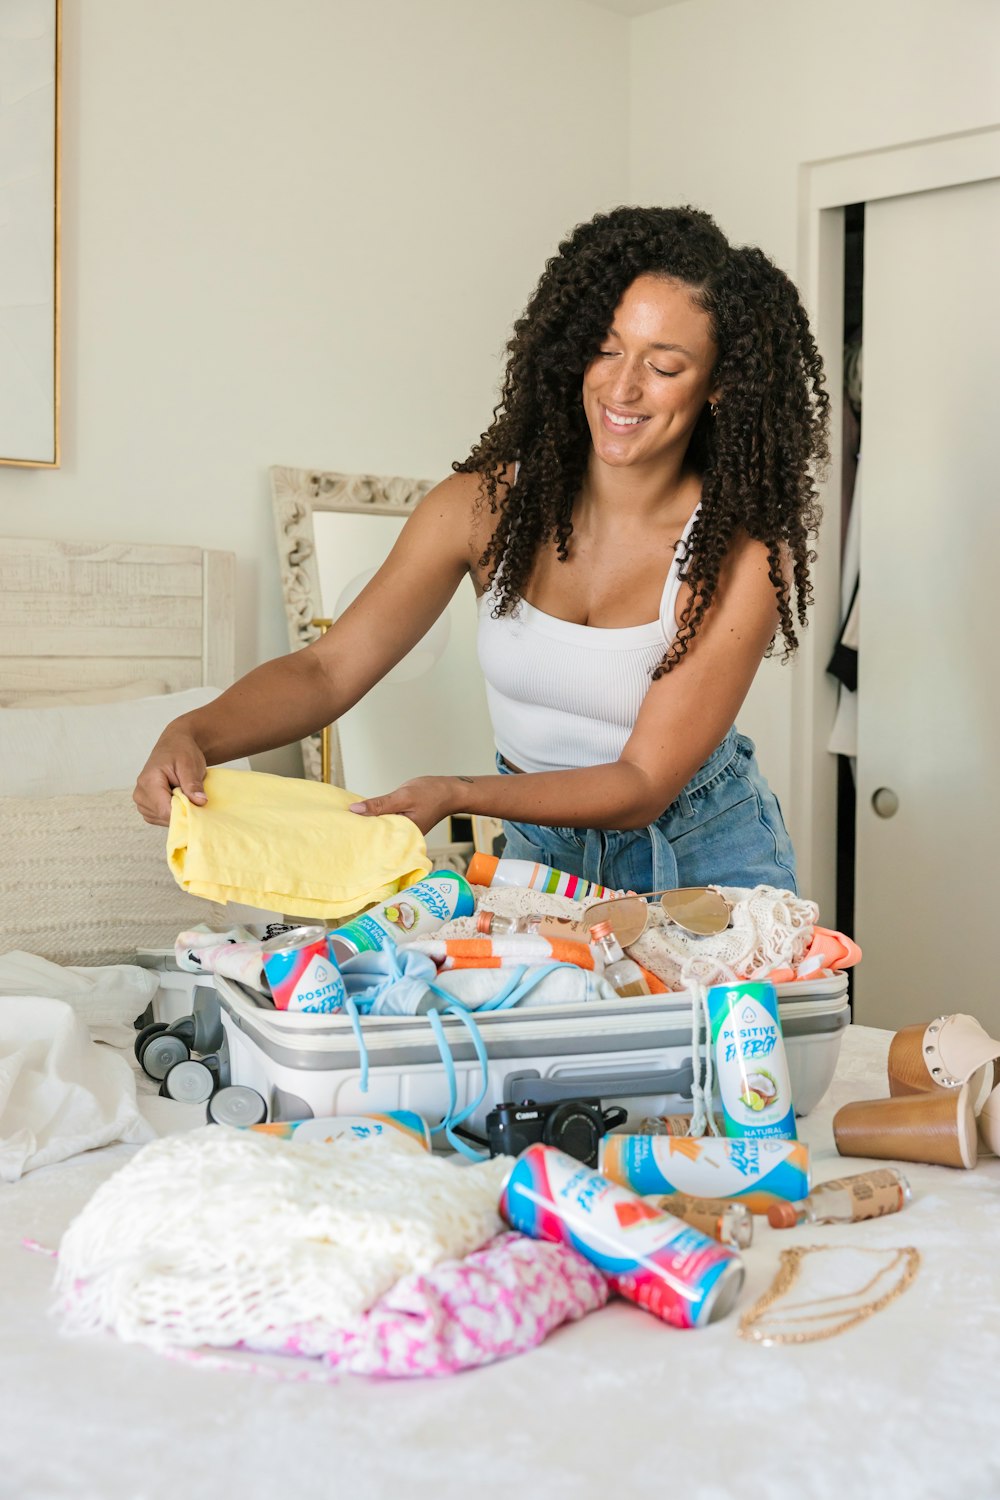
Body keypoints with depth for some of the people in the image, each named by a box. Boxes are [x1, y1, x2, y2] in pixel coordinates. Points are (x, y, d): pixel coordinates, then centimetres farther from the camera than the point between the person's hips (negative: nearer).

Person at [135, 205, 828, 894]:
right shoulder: (490, 502, -11)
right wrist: (190, 735, -31)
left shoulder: (739, 553, -20)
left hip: (703, 851, -2)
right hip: (543, 849, 2)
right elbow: (329, 669, -12)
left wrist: (457, 794, -36)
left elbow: (643, 785, -21)